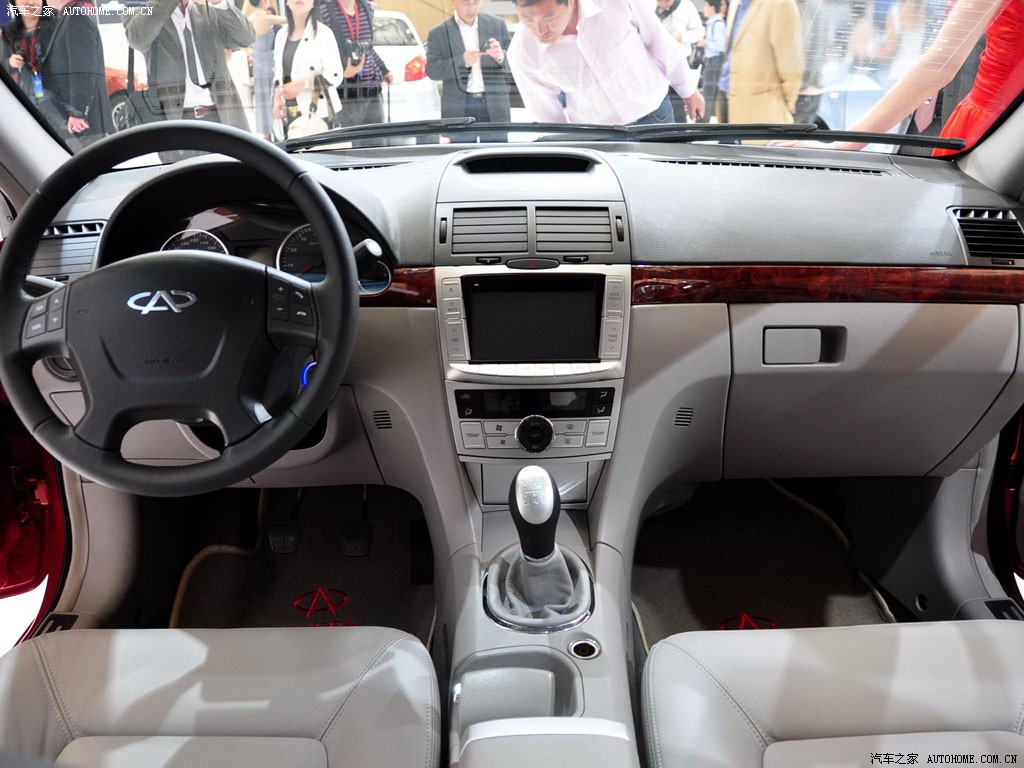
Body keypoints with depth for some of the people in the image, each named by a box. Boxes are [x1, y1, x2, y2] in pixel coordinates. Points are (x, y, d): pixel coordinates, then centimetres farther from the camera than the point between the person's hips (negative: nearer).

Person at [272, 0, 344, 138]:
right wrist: (277, 99, 2)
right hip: (289, 114, 6)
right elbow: (278, 73, 19)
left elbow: (335, 76, -11)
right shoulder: (281, 35, 14)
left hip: (318, 113, -6)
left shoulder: (322, 33, -5)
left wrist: (301, 84, -18)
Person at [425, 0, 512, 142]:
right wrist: (462, 61, -20)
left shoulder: (497, 24, 9)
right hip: (459, 110, -1)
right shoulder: (438, 33, 4)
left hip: (494, 106, 1)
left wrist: (500, 56, -18)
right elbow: (432, 70, -5)